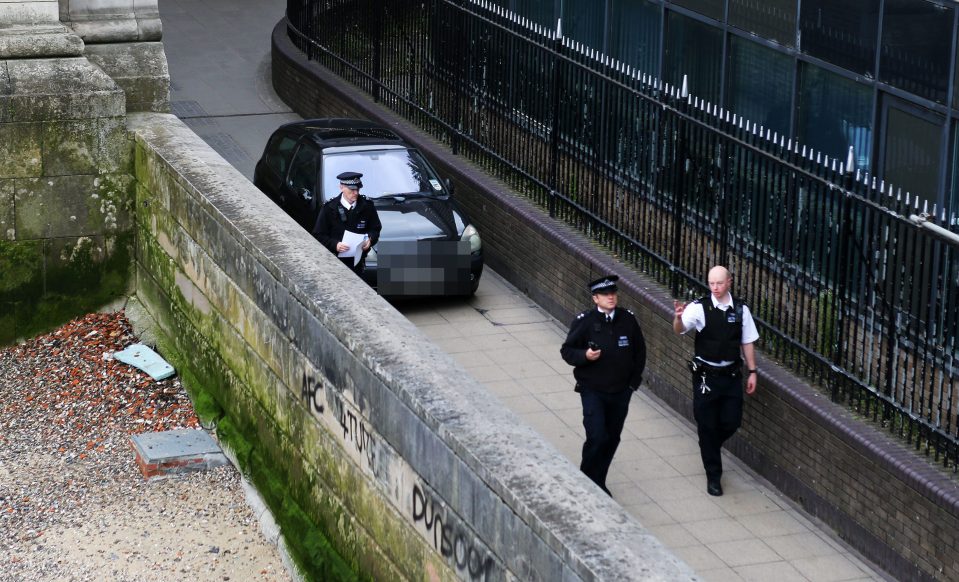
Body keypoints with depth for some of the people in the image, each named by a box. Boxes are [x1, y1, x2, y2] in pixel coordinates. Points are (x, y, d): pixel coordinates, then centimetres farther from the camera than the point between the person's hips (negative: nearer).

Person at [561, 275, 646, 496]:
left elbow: (639, 351, 11)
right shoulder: (584, 321, -11)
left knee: (612, 439, 10)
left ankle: (598, 483, 26)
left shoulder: (628, 319, -1)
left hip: (621, 392, 4)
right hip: (593, 390, -4)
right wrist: (584, 355, -23)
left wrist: (634, 380, 7)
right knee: (597, 437, -13)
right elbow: (567, 351, -4)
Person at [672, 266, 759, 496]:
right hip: (706, 375, -3)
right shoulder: (699, 308, -13)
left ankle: (710, 449, 39)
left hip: (732, 374, 3)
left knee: (731, 422, 6)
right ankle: (713, 476, 18)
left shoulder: (741, 310, -2)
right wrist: (679, 316, -50)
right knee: (707, 425, 5)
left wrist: (752, 371, 5)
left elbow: (747, 342, 6)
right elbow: (679, 329, -28)